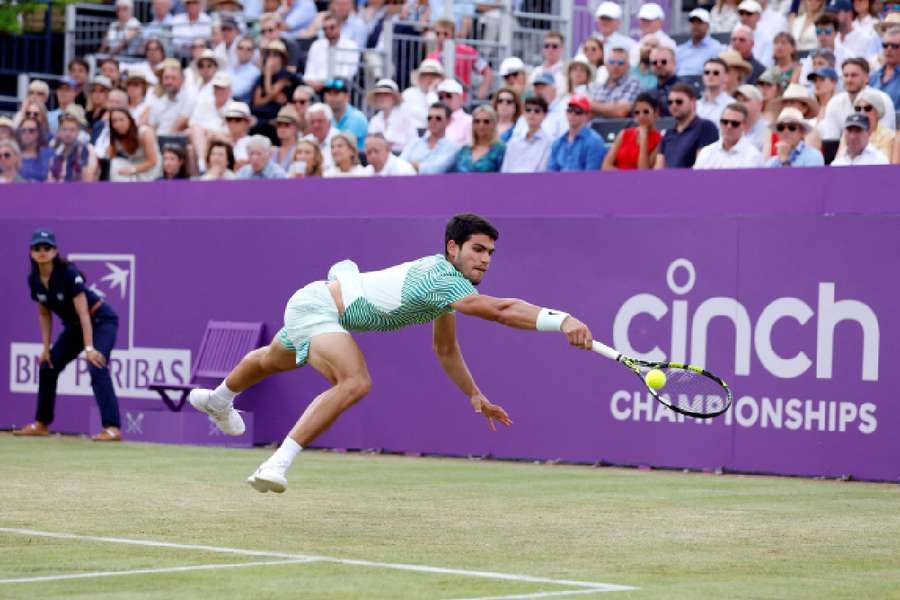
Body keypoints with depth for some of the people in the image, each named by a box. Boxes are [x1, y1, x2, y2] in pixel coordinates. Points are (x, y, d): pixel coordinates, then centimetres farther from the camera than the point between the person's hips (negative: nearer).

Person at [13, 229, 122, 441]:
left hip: (101, 321, -8)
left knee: (97, 367, -26)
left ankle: (113, 428, -32)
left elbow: (83, 312, -31)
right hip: (73, 326, 8)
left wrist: (89, 348, -38)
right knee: (47, 366, 7)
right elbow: (44, 314, 7)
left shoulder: (68, 273, -27)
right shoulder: (34, 280, -7)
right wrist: (46, 348, 2)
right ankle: (41, 424, 24)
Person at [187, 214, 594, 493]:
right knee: (355, 382, -34)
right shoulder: (442, 279, -30)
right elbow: (502, 310, -46)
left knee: (273, 361, 37)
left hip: (320, 303, 11)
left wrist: (475, 396, 14)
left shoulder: (447, 279, 2)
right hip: (317, 306, -11)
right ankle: (278, 464, -34)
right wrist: (563, 321, -55)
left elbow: (445, 349, 17)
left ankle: (218, 401, 69)